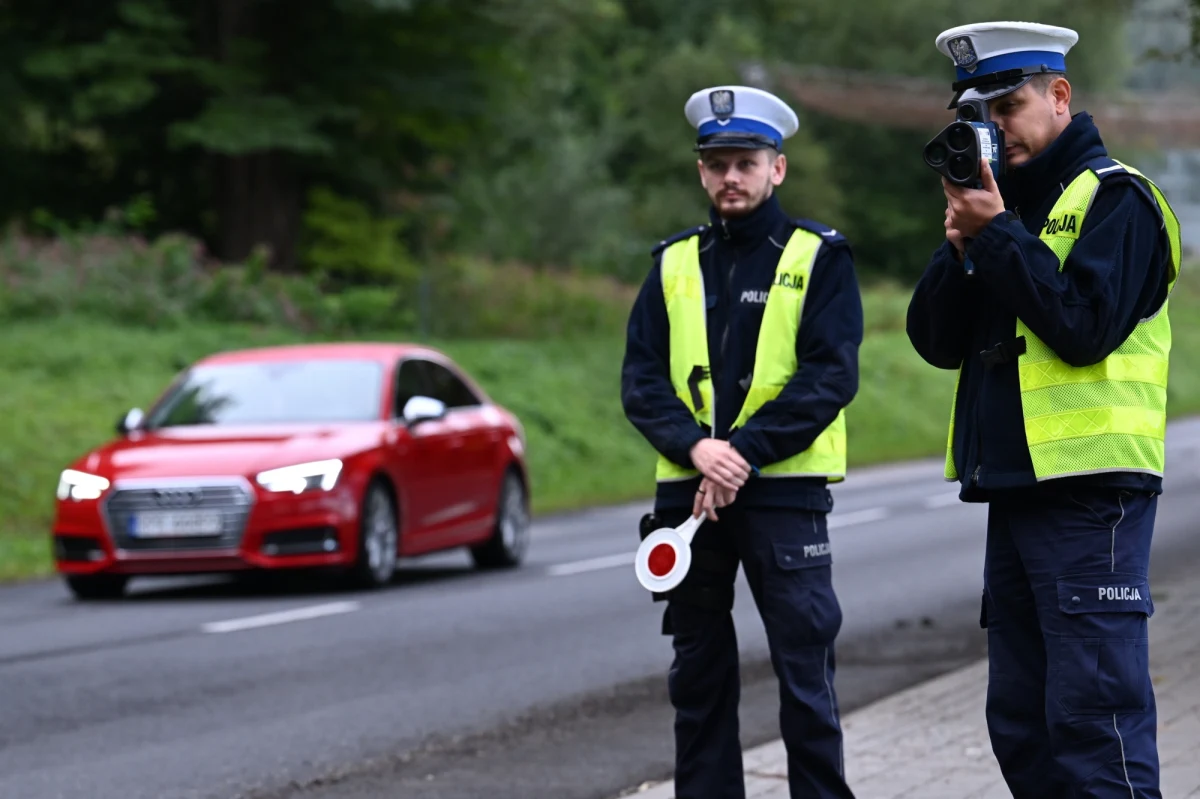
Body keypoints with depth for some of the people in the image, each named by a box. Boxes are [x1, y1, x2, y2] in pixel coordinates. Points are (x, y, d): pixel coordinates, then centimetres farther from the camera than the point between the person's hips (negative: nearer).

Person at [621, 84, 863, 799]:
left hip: (785, 488, -4)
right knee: (699, 671, 8)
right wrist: (696, 447, -13)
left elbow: (830, 376, -8)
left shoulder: (819, 258, 2)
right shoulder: (675, 265, 13)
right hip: (689, 492, 4)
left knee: (804, 665, -6)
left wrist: (745, 451, -16)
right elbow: (642, 378, 6)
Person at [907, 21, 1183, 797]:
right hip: (1015, 490, 8)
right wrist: (962, 246, -5)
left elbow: (1084, 325, -18)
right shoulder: (1004, 198, 19)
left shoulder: (1114, 197, -5)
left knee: (1094, 714, -12)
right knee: (1021, 724, 10)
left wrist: (998, 233, -13)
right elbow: (937, 340, 11)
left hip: (1090, 492, -8)